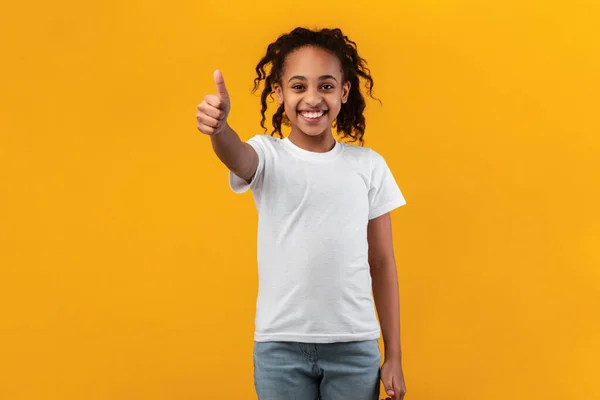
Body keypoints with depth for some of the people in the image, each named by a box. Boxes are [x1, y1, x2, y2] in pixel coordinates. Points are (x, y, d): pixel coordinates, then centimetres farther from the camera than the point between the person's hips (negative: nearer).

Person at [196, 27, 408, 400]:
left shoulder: (369, 165, 2)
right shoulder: (268, 155, -3)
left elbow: (382, 264, 5)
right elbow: (237, 158, -28)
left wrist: (394, 356, 5)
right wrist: (219, 128, -51)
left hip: (355, 344, 1)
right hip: (280, 345, -1)